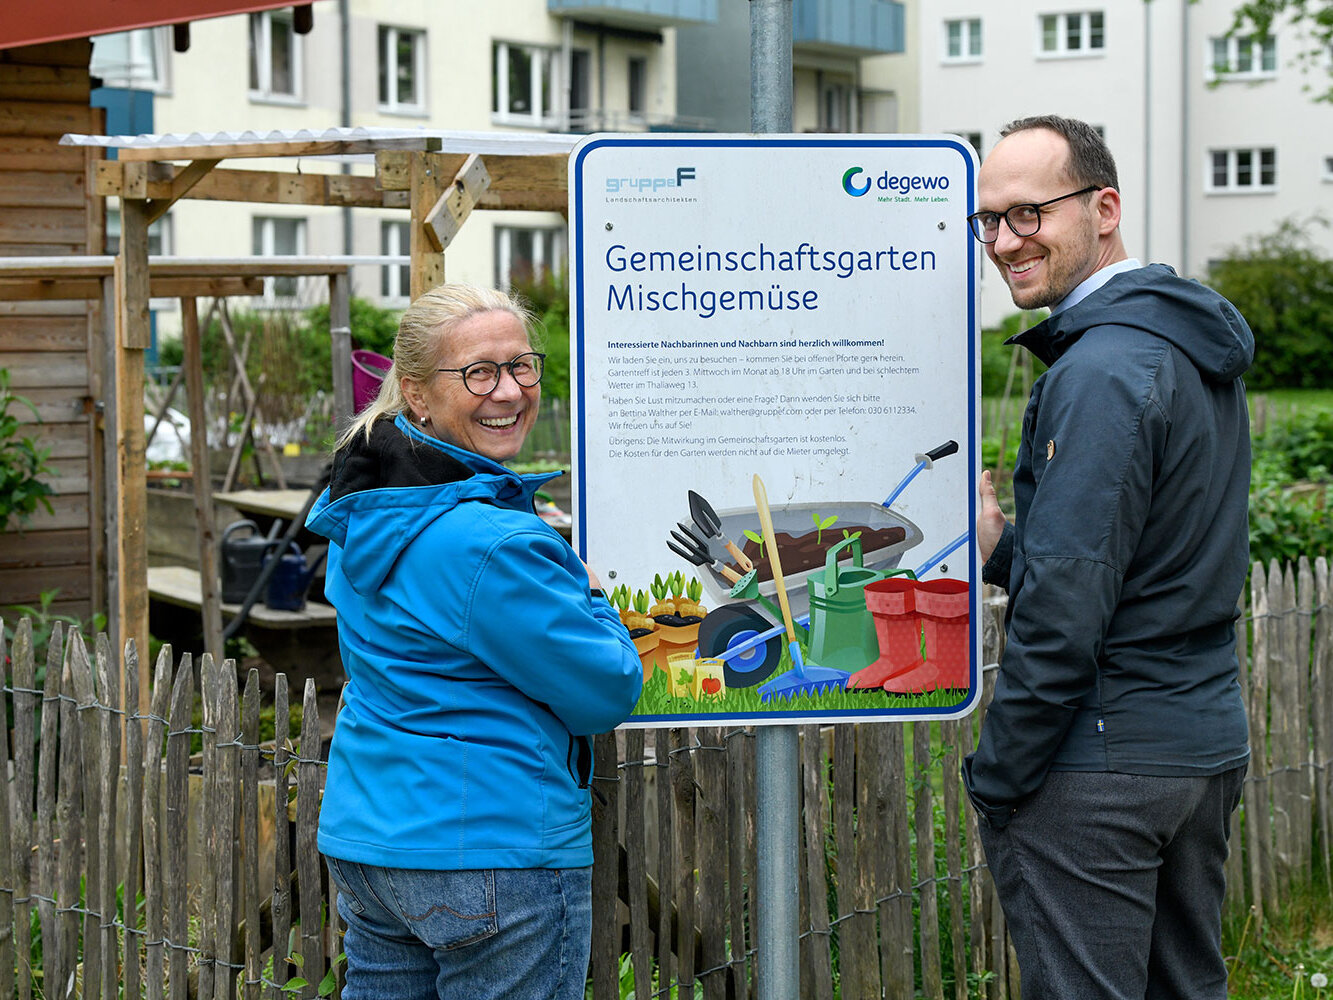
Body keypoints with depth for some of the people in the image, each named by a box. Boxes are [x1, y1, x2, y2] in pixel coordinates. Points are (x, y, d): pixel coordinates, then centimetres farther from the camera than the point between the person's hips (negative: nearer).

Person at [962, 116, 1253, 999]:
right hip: (1210, 744, 10)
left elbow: (1067, 610, -21)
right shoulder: (1196, 348, 12)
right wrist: (1003, 544, 9)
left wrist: (996, 779, -14)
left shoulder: (1102, 372, -18)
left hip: (1102, 763, -10)